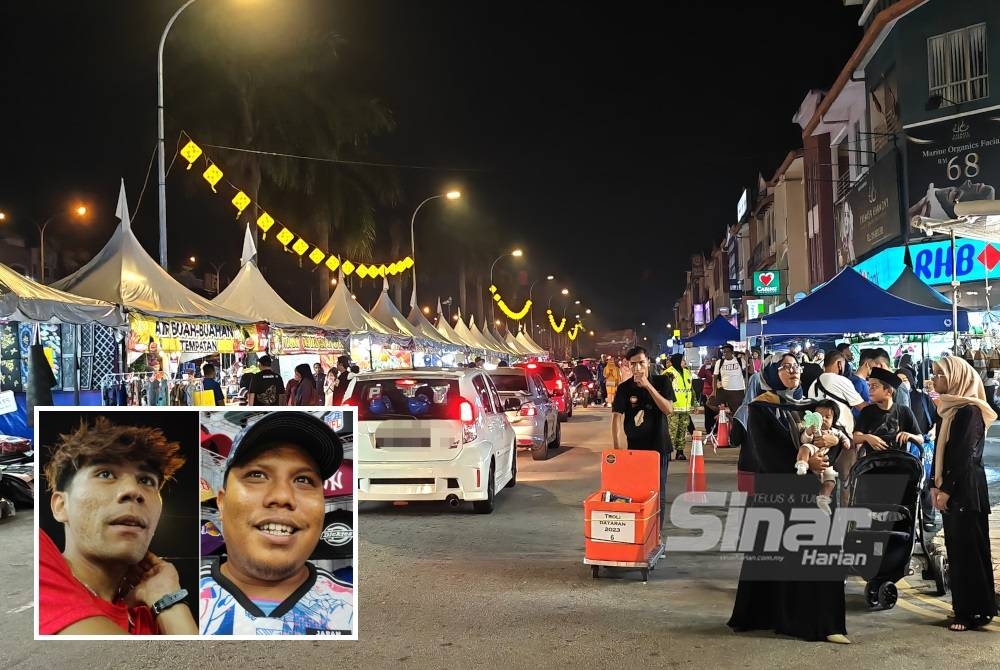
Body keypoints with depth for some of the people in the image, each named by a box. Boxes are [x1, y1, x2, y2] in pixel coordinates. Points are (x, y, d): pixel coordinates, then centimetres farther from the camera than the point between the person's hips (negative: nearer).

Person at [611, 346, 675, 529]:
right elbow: (617, 416, -11)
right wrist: (617, 446, -22)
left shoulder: (661, 382, -4)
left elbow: (669, 410, -14)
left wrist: (648, 386, -22)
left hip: (659, 446, 0)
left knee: (658, 492, 4)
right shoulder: (624, 388, -4)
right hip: (635, 448, 0)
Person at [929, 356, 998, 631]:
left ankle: (975, 612, 4)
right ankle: (964, 608, 19)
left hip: (966, 491, -8)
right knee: (956, 550, 11)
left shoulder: (970, 411, -14)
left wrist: (946, 490, -15)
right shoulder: (946, 410, 11)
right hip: (951, 490, 8)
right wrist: (936, 486, 8)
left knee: (968, 551, -3)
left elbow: (964, 456, -17)